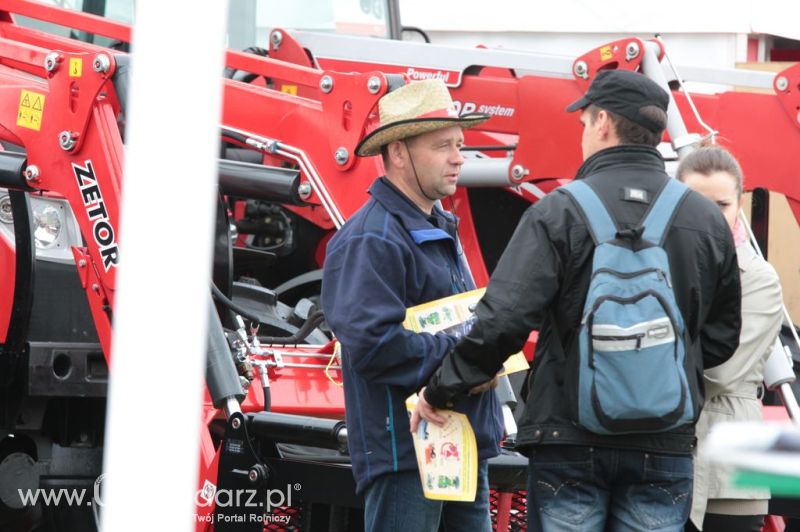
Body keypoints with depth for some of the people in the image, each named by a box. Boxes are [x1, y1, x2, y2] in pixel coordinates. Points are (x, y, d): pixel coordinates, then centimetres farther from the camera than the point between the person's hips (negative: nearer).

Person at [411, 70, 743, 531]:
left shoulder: (559, 211, -8)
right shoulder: (708, 220, 3)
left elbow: (502, 319, -15)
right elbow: (721, 338, 10)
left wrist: (441, 389, -3)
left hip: (570, 443, -3)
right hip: (664, 446, 3)